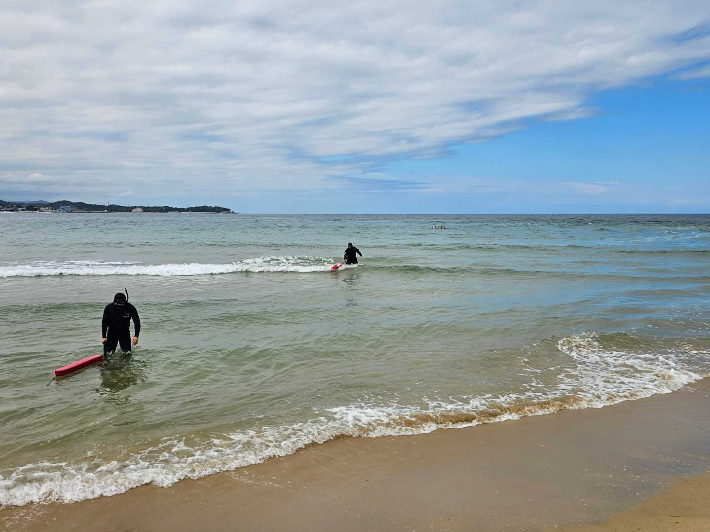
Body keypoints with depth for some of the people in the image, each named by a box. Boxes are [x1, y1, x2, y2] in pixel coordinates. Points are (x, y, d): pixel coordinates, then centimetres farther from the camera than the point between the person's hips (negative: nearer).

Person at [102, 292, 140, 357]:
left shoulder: (130, 308, -18)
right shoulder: (109, 308, -16)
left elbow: (137, 322, -13)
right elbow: (104, 322, -8)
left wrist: (136, 336, -22)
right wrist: (104, 337, -15)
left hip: (125, 334, 0)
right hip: (111, 334, 0)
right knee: (107, 355, -1)